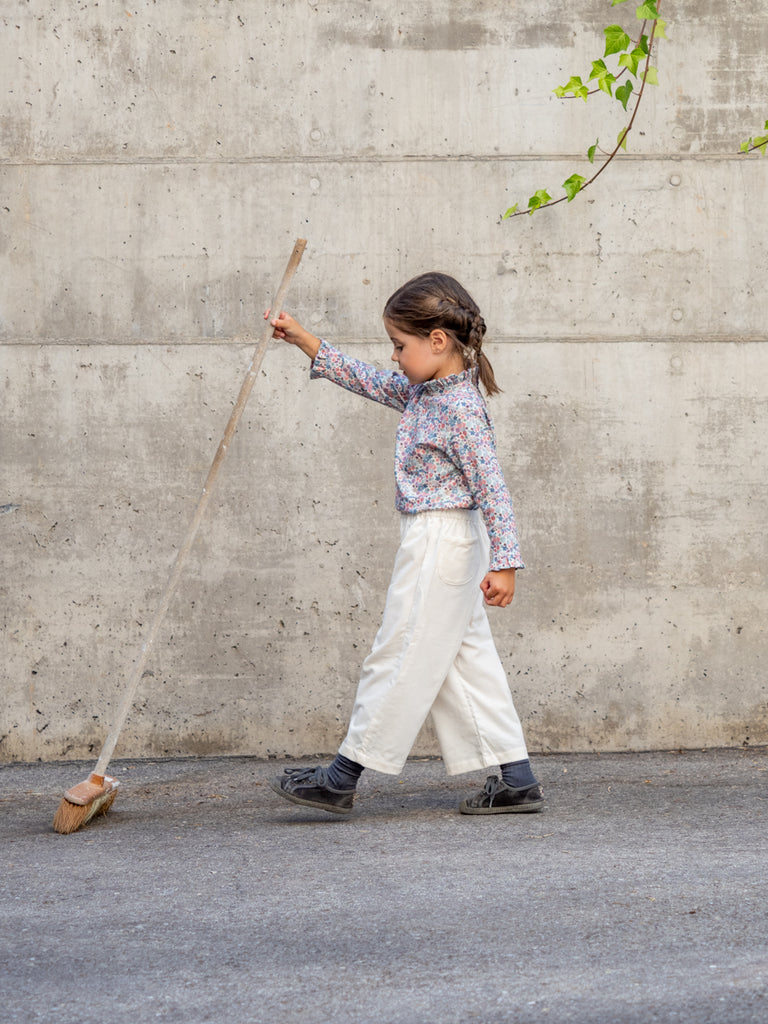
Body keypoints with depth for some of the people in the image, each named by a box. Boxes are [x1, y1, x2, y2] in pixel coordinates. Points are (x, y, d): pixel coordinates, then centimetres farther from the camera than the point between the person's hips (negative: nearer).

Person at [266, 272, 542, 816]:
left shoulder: (462, 409, -18)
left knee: (401, 658, -2)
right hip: (439, 544, 10)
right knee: (466, 661, 10)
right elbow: (366, 380, 22)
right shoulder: (421, 391, 10)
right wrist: (304, 339, 20)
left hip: (441, 542, -10)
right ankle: (517, 780, 11)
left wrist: (504, 562, -26)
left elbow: (492, 489, -21)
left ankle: (341, 779, 6)